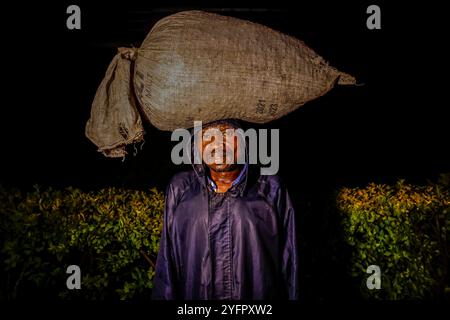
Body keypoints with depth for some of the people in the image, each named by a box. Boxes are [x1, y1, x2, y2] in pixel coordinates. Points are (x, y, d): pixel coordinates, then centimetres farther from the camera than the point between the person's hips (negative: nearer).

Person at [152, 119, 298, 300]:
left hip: (259, 294, 0)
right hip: (193, 294, 1)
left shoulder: (270, 190, -5)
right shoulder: (180, 189, -2)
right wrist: (164, 296, -3)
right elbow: (167, 261, -1)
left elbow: (287, 262, -4)